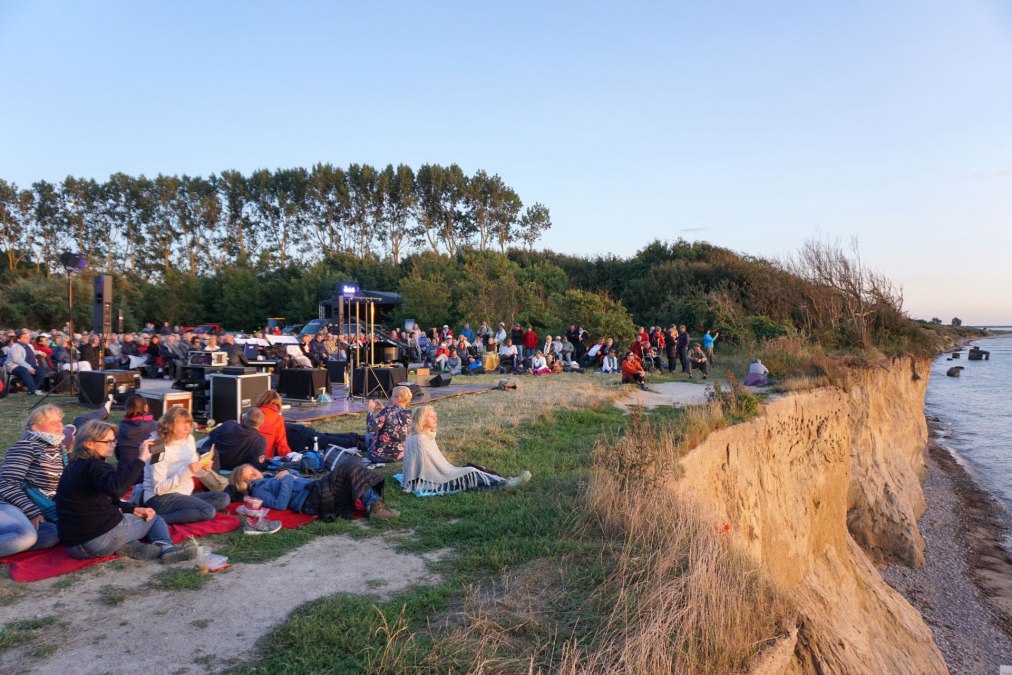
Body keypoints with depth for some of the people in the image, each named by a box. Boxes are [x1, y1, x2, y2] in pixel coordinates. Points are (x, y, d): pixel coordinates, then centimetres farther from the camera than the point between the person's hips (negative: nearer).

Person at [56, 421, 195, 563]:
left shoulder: (74, 466, 15)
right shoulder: (94, 466, -17)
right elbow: (115, 487, -40)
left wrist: (134, 509, 11)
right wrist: (140, 459, -37)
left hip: (74, 543, 8)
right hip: (99, 539, -8)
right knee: (155, 518, 12)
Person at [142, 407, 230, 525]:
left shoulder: (189, 439, 5)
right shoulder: (159, 449, -16)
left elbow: (195, 472, 15)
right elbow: (158, 488, -20)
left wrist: (204, 469, -9)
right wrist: (186, 472, -29)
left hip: (183, 495, 8)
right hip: (160, 498, -8)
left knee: (223, 498, -8)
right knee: (208, 511, -26)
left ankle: (182, 512, -16)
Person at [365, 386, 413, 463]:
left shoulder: (388, 410, -20)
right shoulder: (409, 415, -5)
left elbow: (371, 429, -24)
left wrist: (371, 411, -12)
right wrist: (383, 408, 10)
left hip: (379, 456, -4)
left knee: (369, 435, 26)